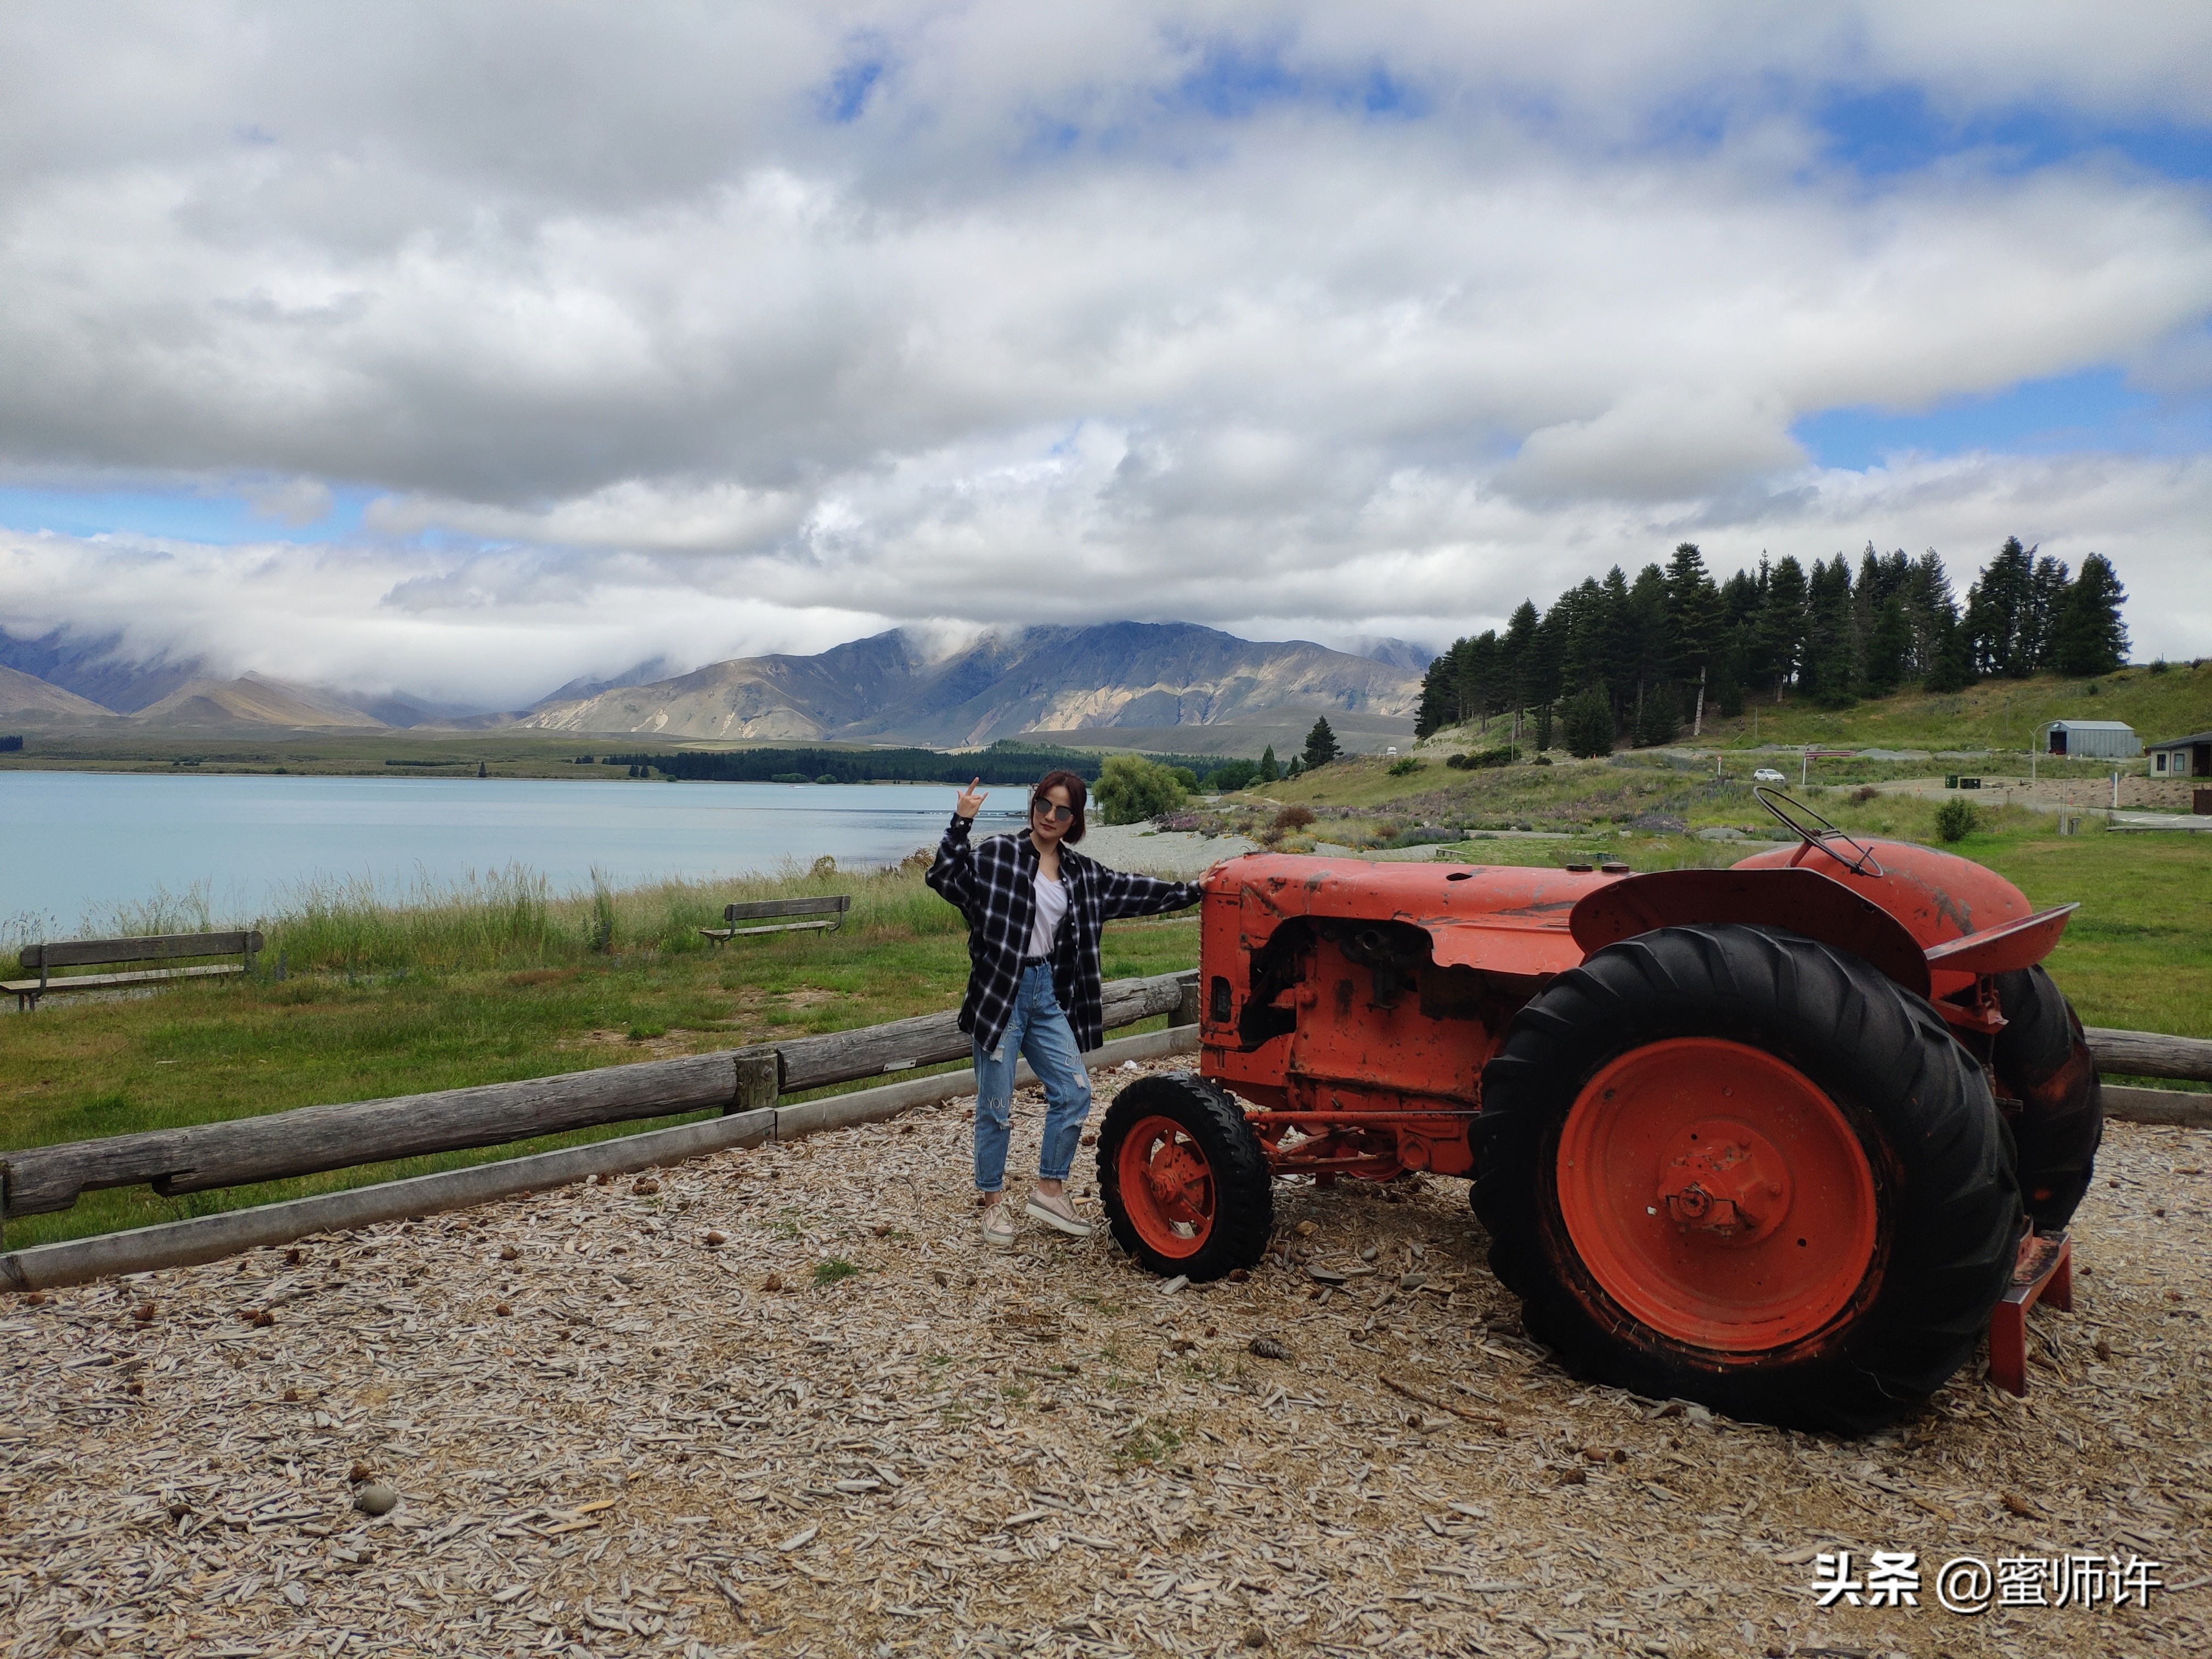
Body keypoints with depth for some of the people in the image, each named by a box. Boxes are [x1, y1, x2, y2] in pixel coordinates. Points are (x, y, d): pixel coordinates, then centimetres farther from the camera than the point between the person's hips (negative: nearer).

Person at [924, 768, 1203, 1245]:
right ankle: (994, 1203, 20)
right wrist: (960, 823, -30)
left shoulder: (1083, 874, 10)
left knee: (1074, 1093, 4)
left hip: (1049, 995, 6)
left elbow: (1134, 890, 17)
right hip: (1001, 992, -5)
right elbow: (946, 879, -18)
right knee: (996, 1107, 3)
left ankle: (1049, 1191, 20)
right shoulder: (998, 854, -6)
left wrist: (1193, 890, 17)